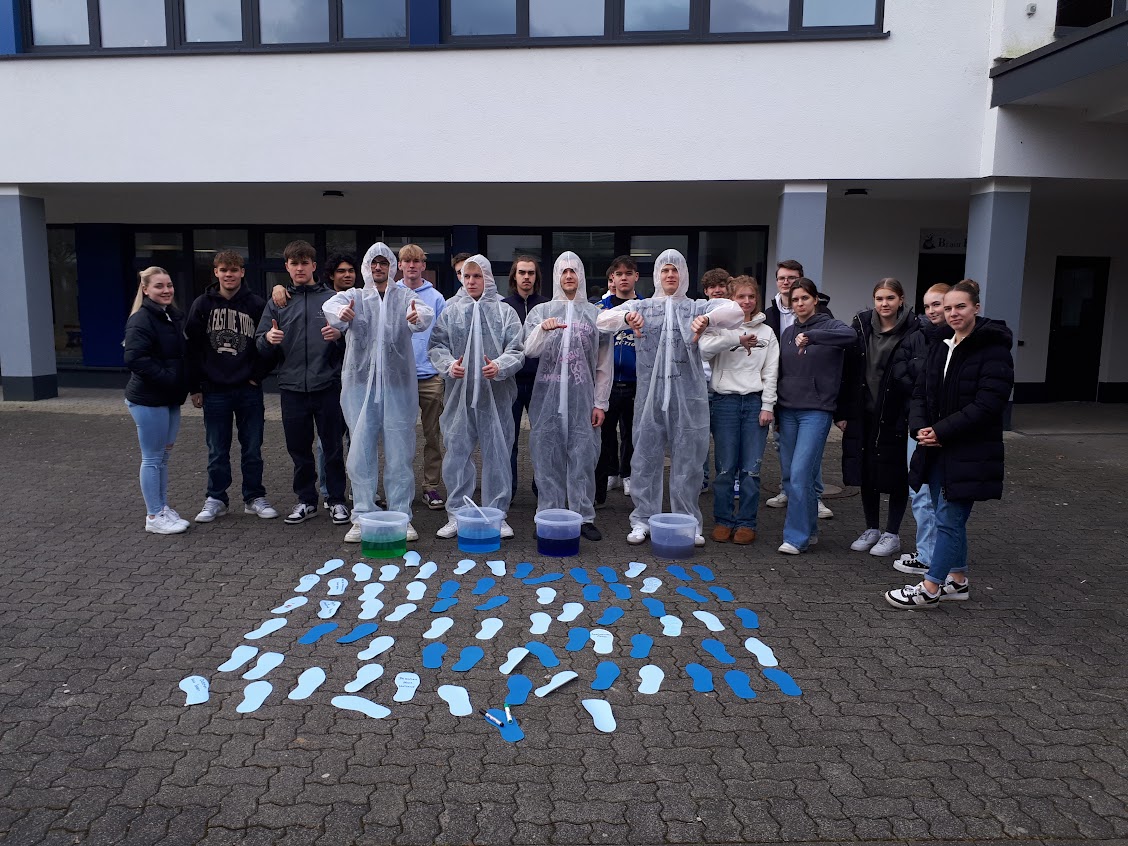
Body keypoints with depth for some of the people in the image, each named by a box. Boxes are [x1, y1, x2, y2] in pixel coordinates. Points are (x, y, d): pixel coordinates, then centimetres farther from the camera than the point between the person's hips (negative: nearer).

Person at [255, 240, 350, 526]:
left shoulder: (332, 298, 4)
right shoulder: (277, 303, 10)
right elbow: (262, 349, 9)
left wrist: (340, 335, -18)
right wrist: (268, 339, -13)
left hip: (328, 386, -2)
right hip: (292, 387, 2)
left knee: (333, 448, 5)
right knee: (299, 449, 10)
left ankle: (337, 500, 17)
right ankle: (306, 500, 23)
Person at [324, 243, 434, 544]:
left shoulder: (404, 296, 7)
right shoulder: (354, 296, 8)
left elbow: (427, 313, -15)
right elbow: (330, 306, -15)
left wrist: (418, 317, -40)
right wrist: (341, 313, -39)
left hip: (398, 385, 0)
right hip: (361, 384, 1)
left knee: (400, 454, 5)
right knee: (361, 453, 3)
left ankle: (402, 516, 14)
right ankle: (362, 517, 13)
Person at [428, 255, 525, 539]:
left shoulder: (504, 312, 3)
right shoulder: (451, 310, 7)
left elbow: (516, 350, -1)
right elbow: (437, 345, 6)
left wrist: (500, 366, -19)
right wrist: (449, 365, -13)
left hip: (495, 395, -1)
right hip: (459, 393, 1)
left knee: (496, 454, 6)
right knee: (456, 452, 5)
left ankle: (497, 514, 17)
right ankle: (457, 514, 17)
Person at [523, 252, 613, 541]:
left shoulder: (596, 314, 9)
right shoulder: (541, 311, 9)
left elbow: (604, 363, 7)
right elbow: (529, 351, -2)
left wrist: (600, 402, 3)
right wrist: (542, 329, -21)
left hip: (583, 397, 0)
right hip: (548, 395, 0)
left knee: (583, 457, 0)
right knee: (548, 457, 2)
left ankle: (584, 516, 8)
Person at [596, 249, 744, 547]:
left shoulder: (697, 307, 7)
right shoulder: (641, 306, 10)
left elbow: (736, 311, -8)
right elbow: (602, 320, -1)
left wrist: (707, 319, -28)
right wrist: (626, 317, -22)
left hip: (688, 395, 0)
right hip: (650, 394, 0)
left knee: (688, 459, 6)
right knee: (646, 458, 6)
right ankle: (643, 520, 17)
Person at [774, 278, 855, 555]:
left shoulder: (829, 326, -2)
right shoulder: (788, 332, 14)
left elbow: (850, 335, -26)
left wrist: (811, 336, -33)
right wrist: (776, 408, 14)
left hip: (816, 411, -6)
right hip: (787, 410, 6)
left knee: (800, 473, -13)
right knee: (789, 475, 8)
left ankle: (797, 536, -4)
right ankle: (809, 530, 22)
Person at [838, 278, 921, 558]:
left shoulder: (913, 332, -10)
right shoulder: (861, 326, 3)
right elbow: (849, 371, 4)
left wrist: (910, 418, -16)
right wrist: (843, 412, 2)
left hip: (895, 416, -4)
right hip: (864, 414, 4)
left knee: (895, 474, 7)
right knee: (865, 472, 12)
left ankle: (892, 534, 20)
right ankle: (871, 529, 27)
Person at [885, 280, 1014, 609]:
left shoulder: (993, 350, -12)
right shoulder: (940, 346, 11)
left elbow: (987, 406, -19)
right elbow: (921, 393, 11)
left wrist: (941, 432, -19)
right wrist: (920, 427, -7)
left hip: (969, 453, -7)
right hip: (937, 448, 7)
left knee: (948, 519, -2)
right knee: (951, 517, 16)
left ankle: (929, 588, 6)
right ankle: (958, 581, 29)